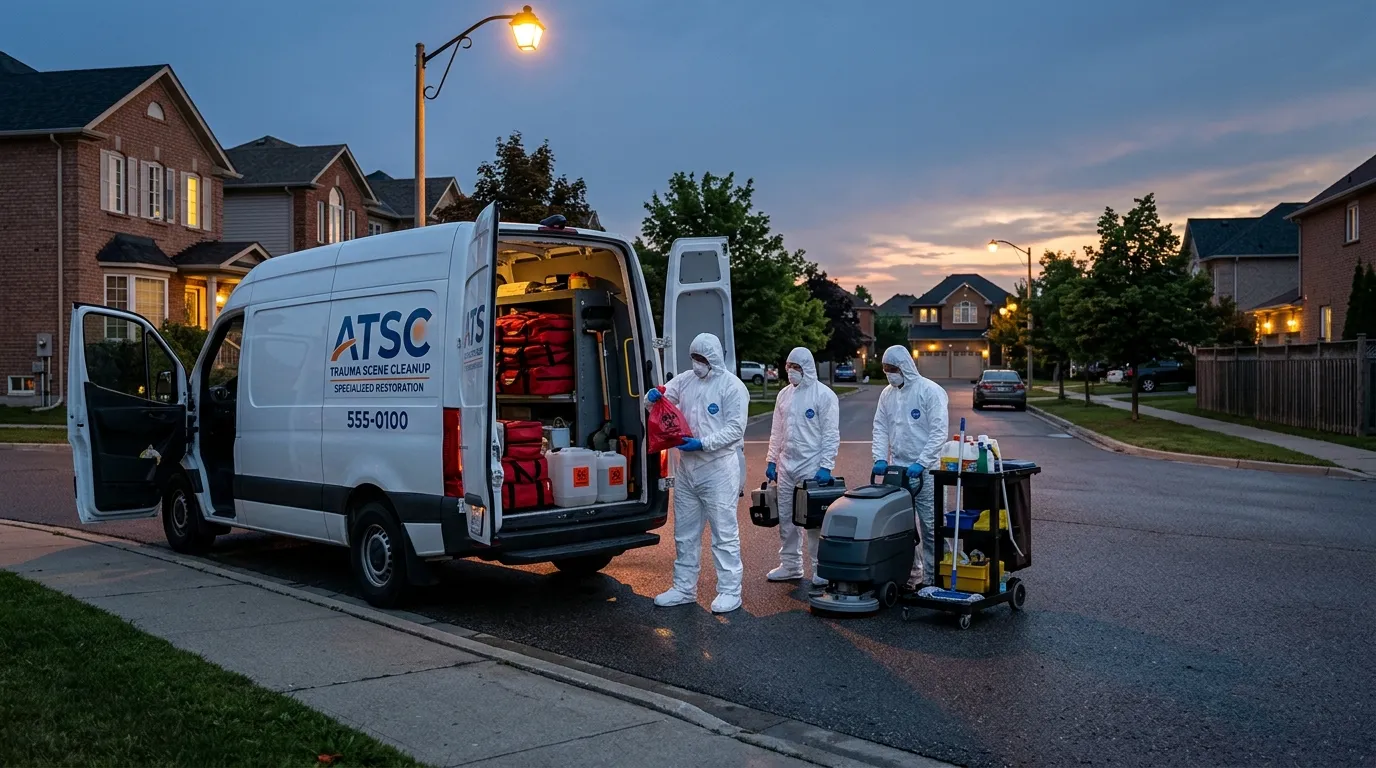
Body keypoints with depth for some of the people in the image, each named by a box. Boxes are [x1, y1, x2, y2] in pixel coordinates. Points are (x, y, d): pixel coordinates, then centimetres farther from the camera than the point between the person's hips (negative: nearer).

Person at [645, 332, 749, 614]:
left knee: (724, 532, 0)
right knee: (685, 532, 14)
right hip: (687, 467, 7)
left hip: (719, 469, -7)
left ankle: (730, 591, 10)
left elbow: (735, 429, -13)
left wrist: (703, 443, -22)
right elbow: (661, 396, 17)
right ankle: (684, 588, 25)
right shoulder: (685, 381, 10)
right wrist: (652, 396, -8)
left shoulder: (732, 386, -9)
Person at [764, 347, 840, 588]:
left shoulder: (824, 395, -7)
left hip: (812, 467, -6)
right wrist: (771, 460, 11)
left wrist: (826, 466, -15)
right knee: (786, 517, 10)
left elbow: (831, 434, -9)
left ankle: (821, 568, 8)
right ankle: (790, 565, 21)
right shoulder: (784, 394, 11)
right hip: (786, 466, 6)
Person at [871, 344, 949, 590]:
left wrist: (921, 463, -19)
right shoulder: (887, 394, 9)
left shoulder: (930, 391, -9)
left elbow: (939, 432, -14)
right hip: (897, 469, 6)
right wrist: (880, 458, -3)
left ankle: (932, 577, 8)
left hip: (925, 470, -6)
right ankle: (910, 573, 20)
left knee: (929, 525, -2)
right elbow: (880, 428, 12)